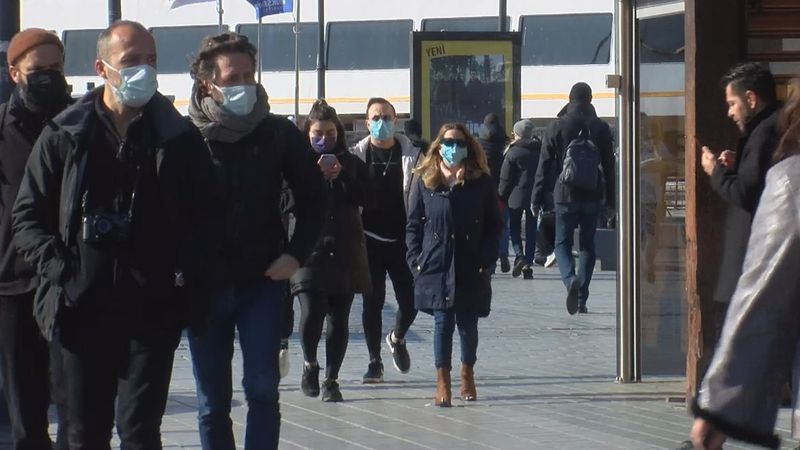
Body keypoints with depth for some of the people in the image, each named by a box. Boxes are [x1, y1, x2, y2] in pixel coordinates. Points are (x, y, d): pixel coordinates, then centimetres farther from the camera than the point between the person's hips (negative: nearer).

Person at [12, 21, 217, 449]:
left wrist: (185, 272, -6)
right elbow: (28, 216, 7)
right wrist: (58, 266, -7)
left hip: (153, 312, -1)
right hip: (83, 309, 1)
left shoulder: (178, 137, 6)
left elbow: (204, 215, 9)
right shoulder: (65, 136, 6)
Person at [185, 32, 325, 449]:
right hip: (204, 286, 0)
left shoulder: (279, 134, 0)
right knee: (212, 402, 6)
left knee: (262, 387, -10)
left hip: (262, 281, 0)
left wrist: (295, 255, -3)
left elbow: (313, 199, 8)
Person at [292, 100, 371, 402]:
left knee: (339, 319, 2)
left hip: (344, 251, 2)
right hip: (309, 249, -2)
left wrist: (340, 176, -14)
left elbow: (362, 198, -2)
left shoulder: (351, 163, 10)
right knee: (311, 312, -15)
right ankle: (310, 363, 13)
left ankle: (331, 379, 14)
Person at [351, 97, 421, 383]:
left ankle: (397, 338, 32)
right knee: (372, 302, 2)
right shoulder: (357, 155, 0)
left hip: (402, 240, 1)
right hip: (370, 239, -1)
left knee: (410, 301, 0)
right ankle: (375, 363, 12)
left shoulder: (410, 155, 2)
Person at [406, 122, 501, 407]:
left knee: (468, 323, 10)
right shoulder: (425, 182, 5)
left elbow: (494, 226, 4)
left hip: (472, 268, 1)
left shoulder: (481, 183, 3)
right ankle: (442, 382, 2)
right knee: (443, 322, -3)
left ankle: (467, 374, 32)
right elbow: (413, 224, 6)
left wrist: (486, 260, -6)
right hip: (436, 266, -1)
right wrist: (415, 260, -4)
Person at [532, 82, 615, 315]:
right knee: (588, 245, 10)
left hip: (565, 195, -2)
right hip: (592, 196, 2)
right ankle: (581, 299, 8)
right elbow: (609, 166, 6)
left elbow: (544, 164, -3)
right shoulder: (601, 129, 3)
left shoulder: (557, 127, -3)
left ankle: (570, 279, -24)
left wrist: (538, 197, 3)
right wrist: (610, 198, 13)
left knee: (563, 243, 6)